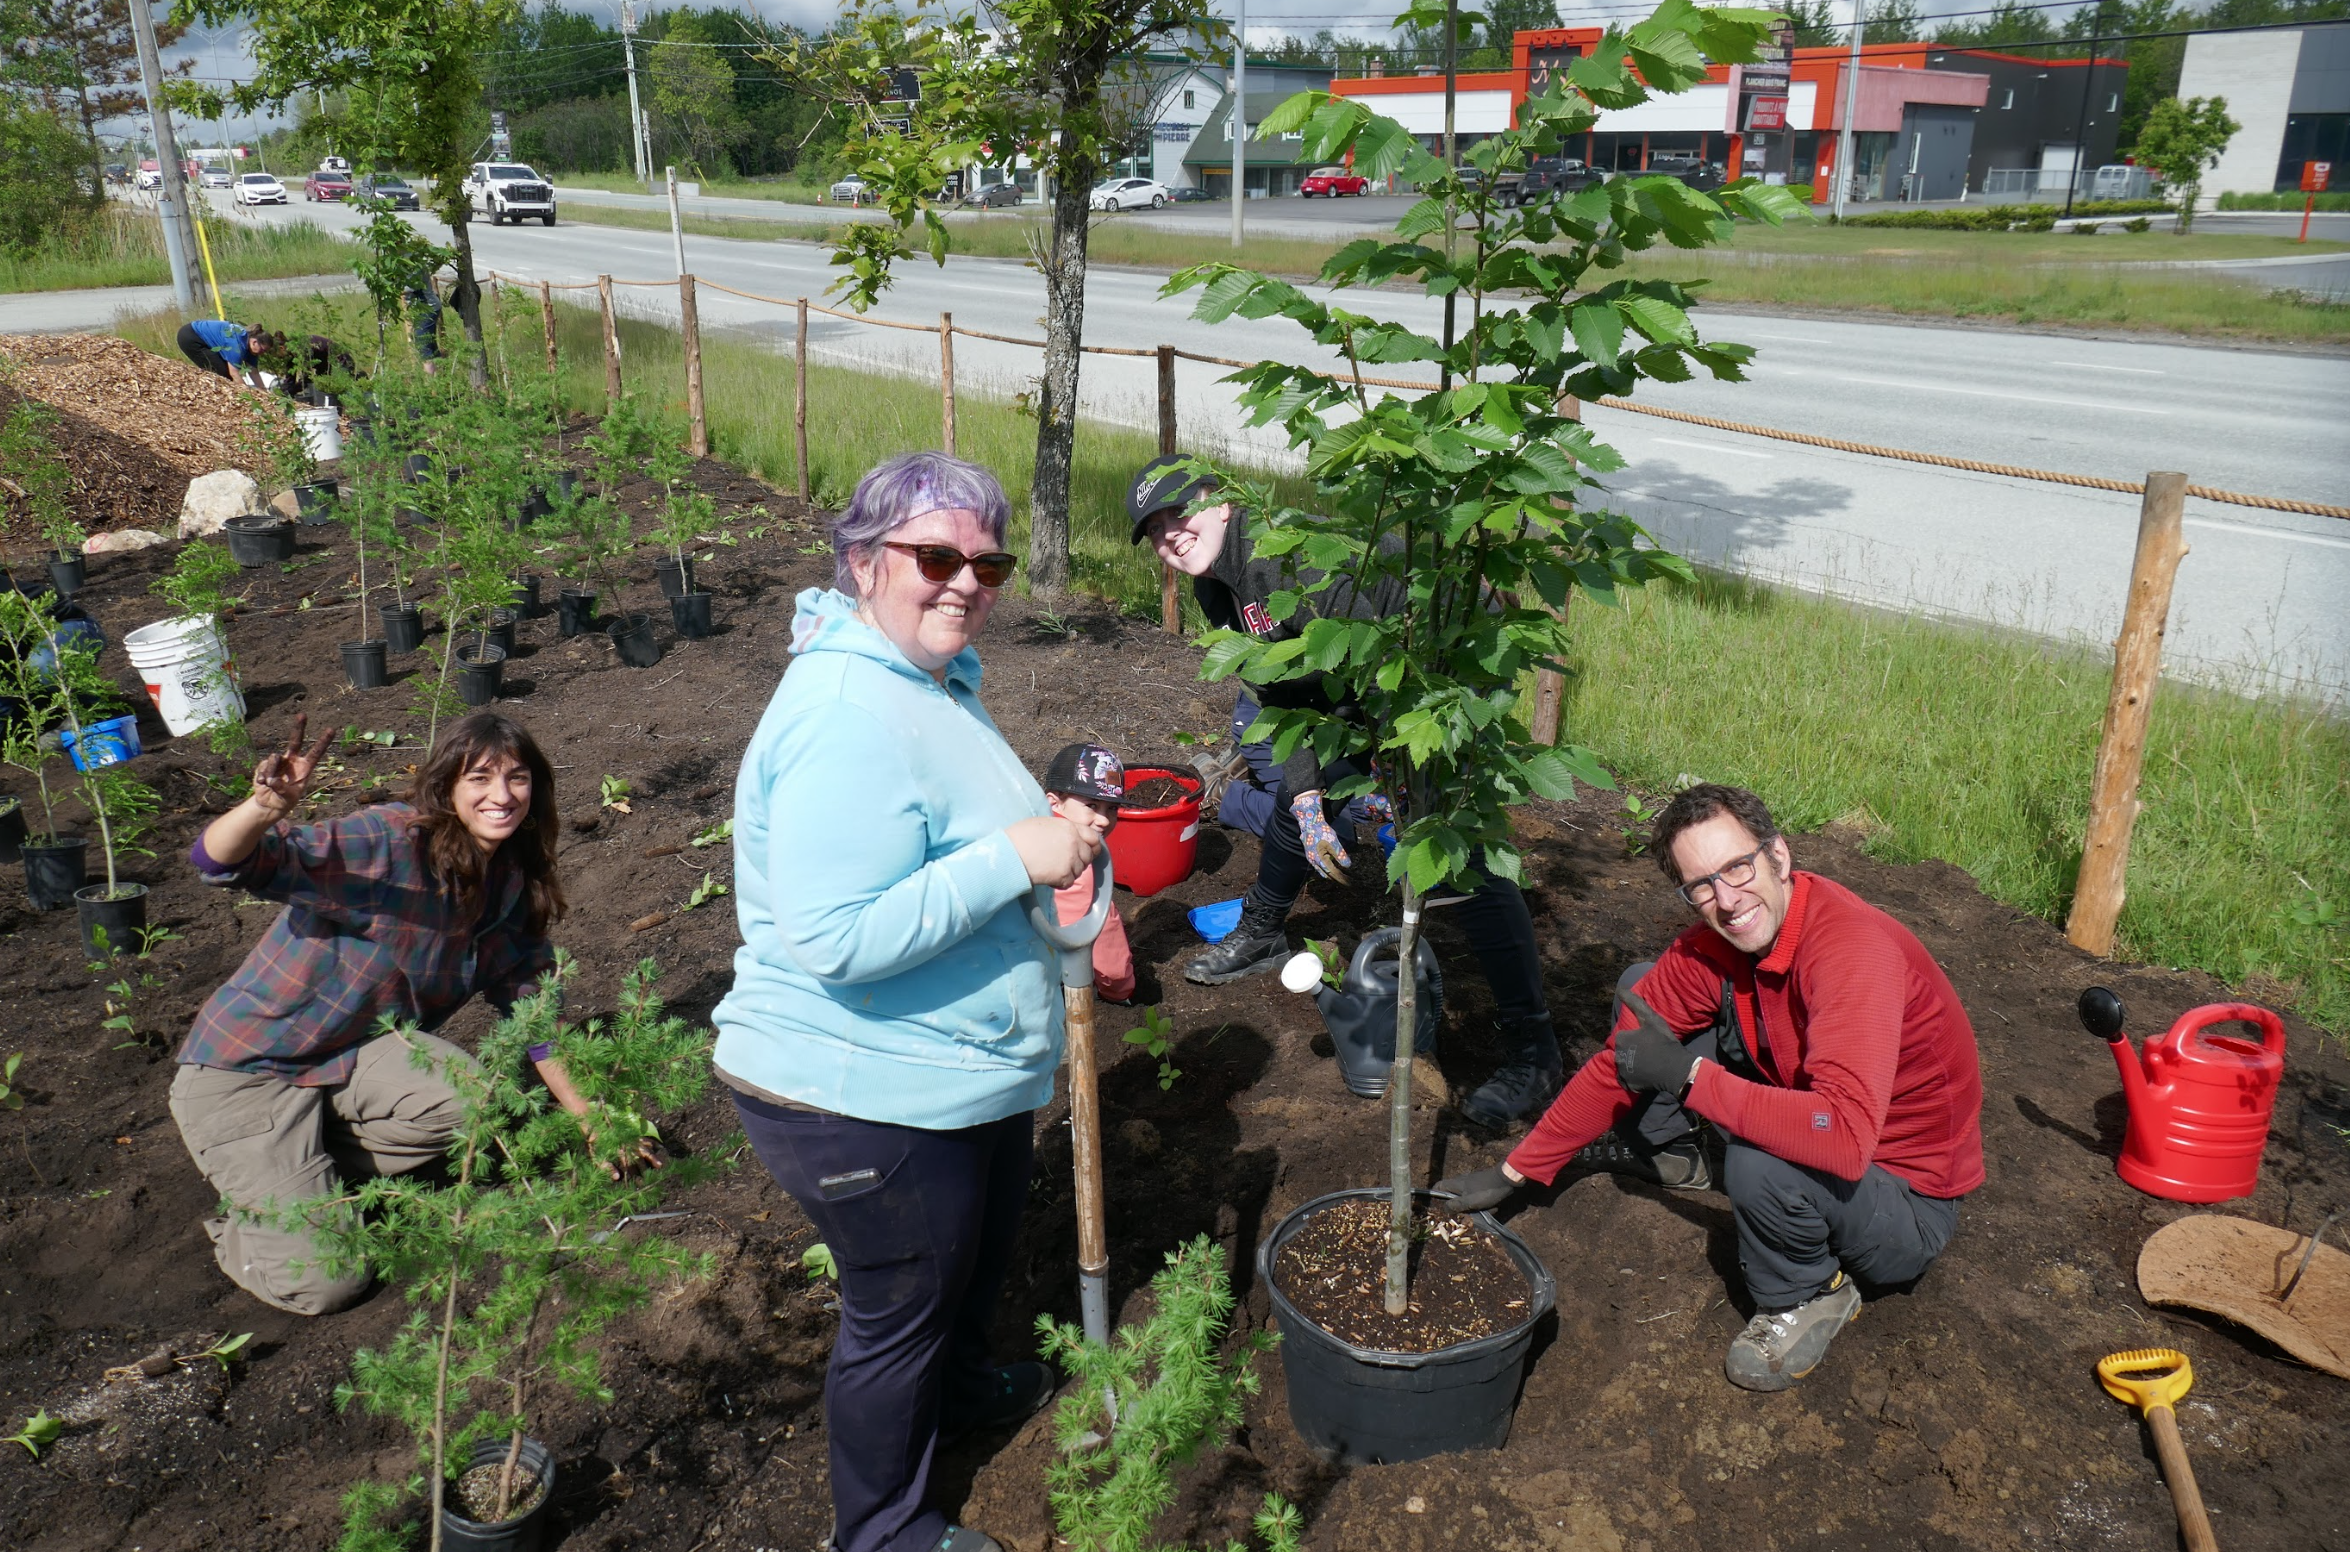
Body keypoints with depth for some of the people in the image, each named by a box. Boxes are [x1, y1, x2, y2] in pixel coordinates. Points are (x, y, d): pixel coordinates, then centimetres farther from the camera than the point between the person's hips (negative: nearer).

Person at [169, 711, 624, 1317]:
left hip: (358, 1056, 6)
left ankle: (301, 1168, 3)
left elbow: (528, 1001, 8)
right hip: (243, 1072, -6)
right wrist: (267, 807, -55)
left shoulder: (511, 882, -3)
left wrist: (585, 1116, 7)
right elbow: (217, 862, -33)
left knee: (478, 1098, -26)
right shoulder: (386, 842, -24)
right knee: (323, 1283, -16)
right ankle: (241, 1215, 19)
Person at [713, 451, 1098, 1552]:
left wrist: (1043, 832, 5)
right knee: (898, 1310, 13)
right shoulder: (848, 718, -30)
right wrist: (1013, 857, -31)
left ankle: (960, 1389, 63)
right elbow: (838, 935, -35)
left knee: (980, 1256, 32)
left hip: (969, 1077, 10)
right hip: (865, 1102, -10)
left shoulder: (932, 679, 6)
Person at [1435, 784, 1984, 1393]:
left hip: (1907, 1209, -7)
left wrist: (1688, 1075, -36)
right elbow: (1622, 1061, -3)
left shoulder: (1854, 950, -34)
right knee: (1640, 988, 2)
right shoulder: (1714, 943, -11)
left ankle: (1806, 1297, -6)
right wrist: (1512, 1174, -4)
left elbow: (1845, 1140, -46)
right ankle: (1669, 1155, 26)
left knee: (1758, 1160, -40)